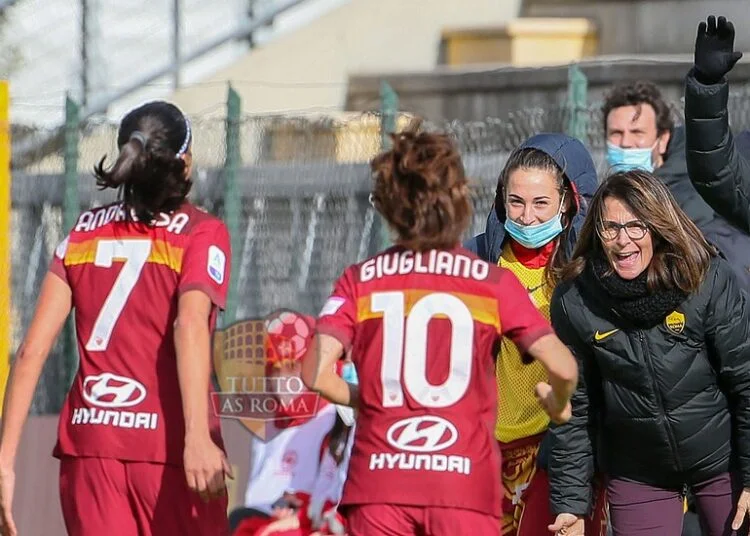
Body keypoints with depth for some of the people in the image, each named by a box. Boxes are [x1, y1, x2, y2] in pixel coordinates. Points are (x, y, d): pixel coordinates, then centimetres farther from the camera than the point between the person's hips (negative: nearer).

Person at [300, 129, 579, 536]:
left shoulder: (360, 281, 6)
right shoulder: (493, 282, 3)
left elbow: (316, 373, -6)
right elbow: (563, 368, -5)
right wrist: (558, 404, 18)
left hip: (379, 477, 1)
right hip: (465, 483, -1)